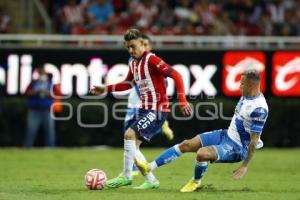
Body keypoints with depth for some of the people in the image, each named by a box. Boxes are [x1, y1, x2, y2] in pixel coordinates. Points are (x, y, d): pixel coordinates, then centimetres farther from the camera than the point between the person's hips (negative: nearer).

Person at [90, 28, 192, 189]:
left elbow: (176, 76, -19)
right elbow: (128, 84, 28)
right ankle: (150, 180, 13)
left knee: (129, 134, -19)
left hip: (157, 109, -9)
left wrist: (182, 101, -24)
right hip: (144, 109, 9)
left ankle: (126, 176, -8)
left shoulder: (151, 60, -15)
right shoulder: (133, 63, 10)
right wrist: (106, 89, 19)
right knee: (133, 146, 5)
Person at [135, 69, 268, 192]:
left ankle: (196, 182, 2)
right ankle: (149, 167, 4)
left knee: (202, 154, -30)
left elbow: (254, 141, -23)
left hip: (237, 149, -9)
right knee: (186, 145, 0)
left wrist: (245, 166, -21)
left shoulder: (259, 109, -27)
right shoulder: (246, 96, 1)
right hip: (227, 135, 9)